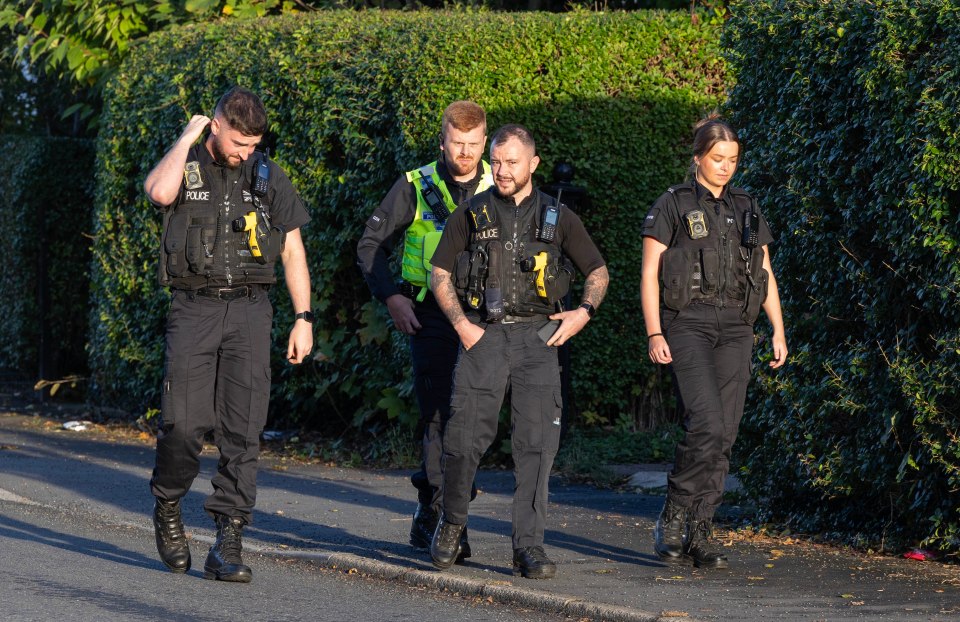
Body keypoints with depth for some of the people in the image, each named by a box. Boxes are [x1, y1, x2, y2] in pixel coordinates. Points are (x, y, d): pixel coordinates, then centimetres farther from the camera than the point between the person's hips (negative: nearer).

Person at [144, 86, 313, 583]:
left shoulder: (268, 178, 9)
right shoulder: (184, 167, 3)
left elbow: (292, 251, 13)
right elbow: (161, 193, -23)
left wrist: (303, 319, 7)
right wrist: (188, 137, -11)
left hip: (249, 310, 2)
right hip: (193, 308, -2)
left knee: (242, 429, -6)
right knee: (183, 423, -9)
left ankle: (227, 544, -6)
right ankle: (167, 509, 19)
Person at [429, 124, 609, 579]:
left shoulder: (557, 218, 10)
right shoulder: (472, 214, 8)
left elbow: (598, 272, 18)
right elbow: (440, 275, 10)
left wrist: (584, 312, 0)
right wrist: (462, 324, -3)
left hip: (537, 336, 1)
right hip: (483, 336, -1)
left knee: (537, 442, -7)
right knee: (465, 435, -8)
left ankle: (529, 547, -4)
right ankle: (451, 523, 17)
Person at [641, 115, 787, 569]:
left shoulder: (746, 209, 16)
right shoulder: (673, 205, 2)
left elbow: (765, 275, 18)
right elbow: (649, 273, -2)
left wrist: (779, 332, 9)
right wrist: (654, 333, -11)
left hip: (734, 328, 5)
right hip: (687, 323, -5)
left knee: (725, 435, -1)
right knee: (706, 425, -20)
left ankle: (699, 535, 5)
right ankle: (672, 519, -4)